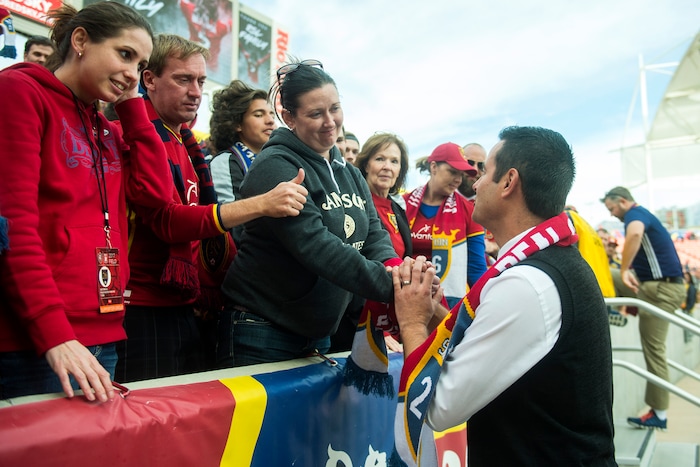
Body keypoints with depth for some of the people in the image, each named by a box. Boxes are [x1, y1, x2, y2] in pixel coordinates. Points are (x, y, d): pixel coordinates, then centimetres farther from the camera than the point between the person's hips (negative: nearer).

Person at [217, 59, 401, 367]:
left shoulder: (349, 173, 10)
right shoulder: (275, 168, -16)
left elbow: (374, 234, 1)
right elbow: (314, 244, -27)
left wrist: (394, 267, -21)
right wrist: (390, 286, -32)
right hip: (262, 335, -7)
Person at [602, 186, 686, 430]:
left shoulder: (635, 213, -13)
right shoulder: (642, 216, 20)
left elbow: (635, 234, -39)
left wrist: (624, 269, -31)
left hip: (662, 289, -10)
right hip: (650, 284, 10)